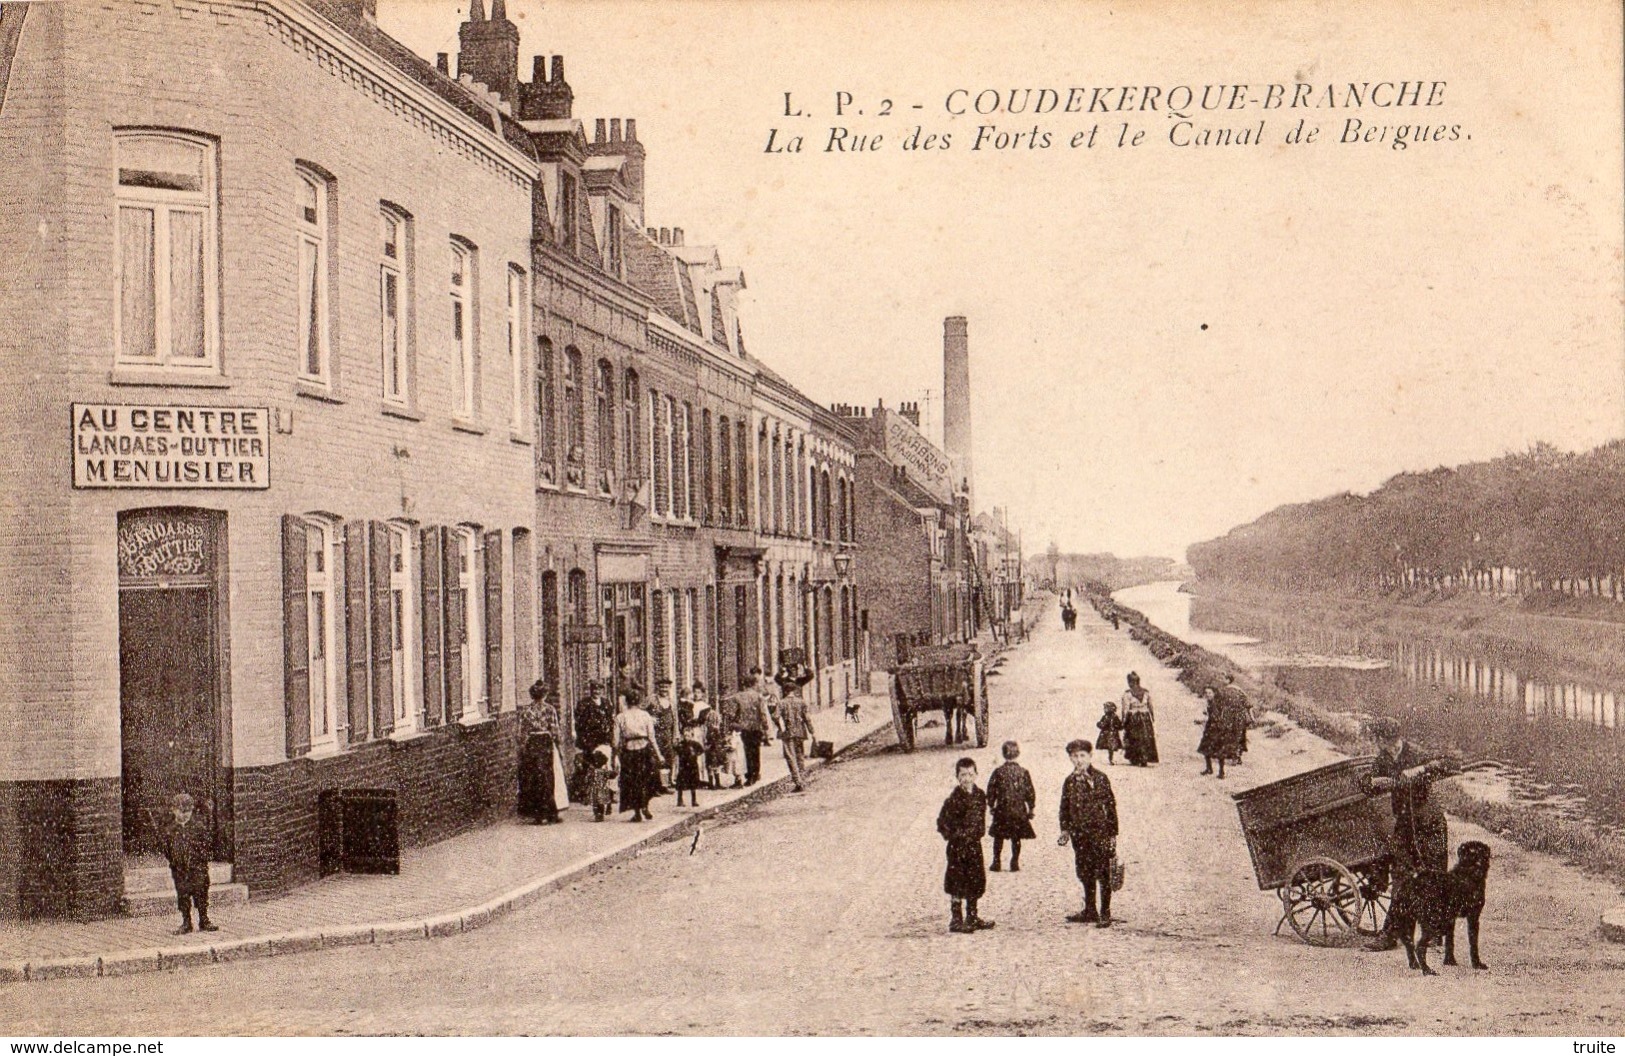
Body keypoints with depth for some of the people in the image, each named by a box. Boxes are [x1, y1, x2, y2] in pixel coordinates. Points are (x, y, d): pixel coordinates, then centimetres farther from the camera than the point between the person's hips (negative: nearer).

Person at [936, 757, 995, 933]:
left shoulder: (980, 795, 5)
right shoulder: (954, 799, -14)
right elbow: (942, 822, -12)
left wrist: (980, 831, 9)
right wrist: (957, 836, -11)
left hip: (974, 844, 6)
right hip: (958, 846, -6)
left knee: (976, 881, 12)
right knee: (957, 884, -2)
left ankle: (972, 918, 24)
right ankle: (955, 920, 5)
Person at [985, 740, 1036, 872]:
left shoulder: (998, 772, -7)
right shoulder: (1023, 772, -4)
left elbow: (991, 791, -2)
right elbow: (1030, 792, 0)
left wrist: (991, 805, 11)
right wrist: (1031, 808, 9)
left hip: (1002, 810, -1)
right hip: (1019, 811, 1)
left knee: (998, 838, 10)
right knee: (1016, 838, 9)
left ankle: (996, 862, 9)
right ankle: (1015, 863, 7)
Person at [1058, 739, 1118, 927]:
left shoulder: (1100, 779, -6)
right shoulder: (1070, 782, 6)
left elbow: (1111, 806, -3)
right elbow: (1065, 808, 13)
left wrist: (1112, 833, -5)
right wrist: (1065, 829, 3)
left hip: (1099, 832, -4)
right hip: (1079, 833, 4)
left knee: (1103, 874, -1)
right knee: (1085, 874, 12)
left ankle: (1105, 913, 6)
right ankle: (1090, 911, 23)